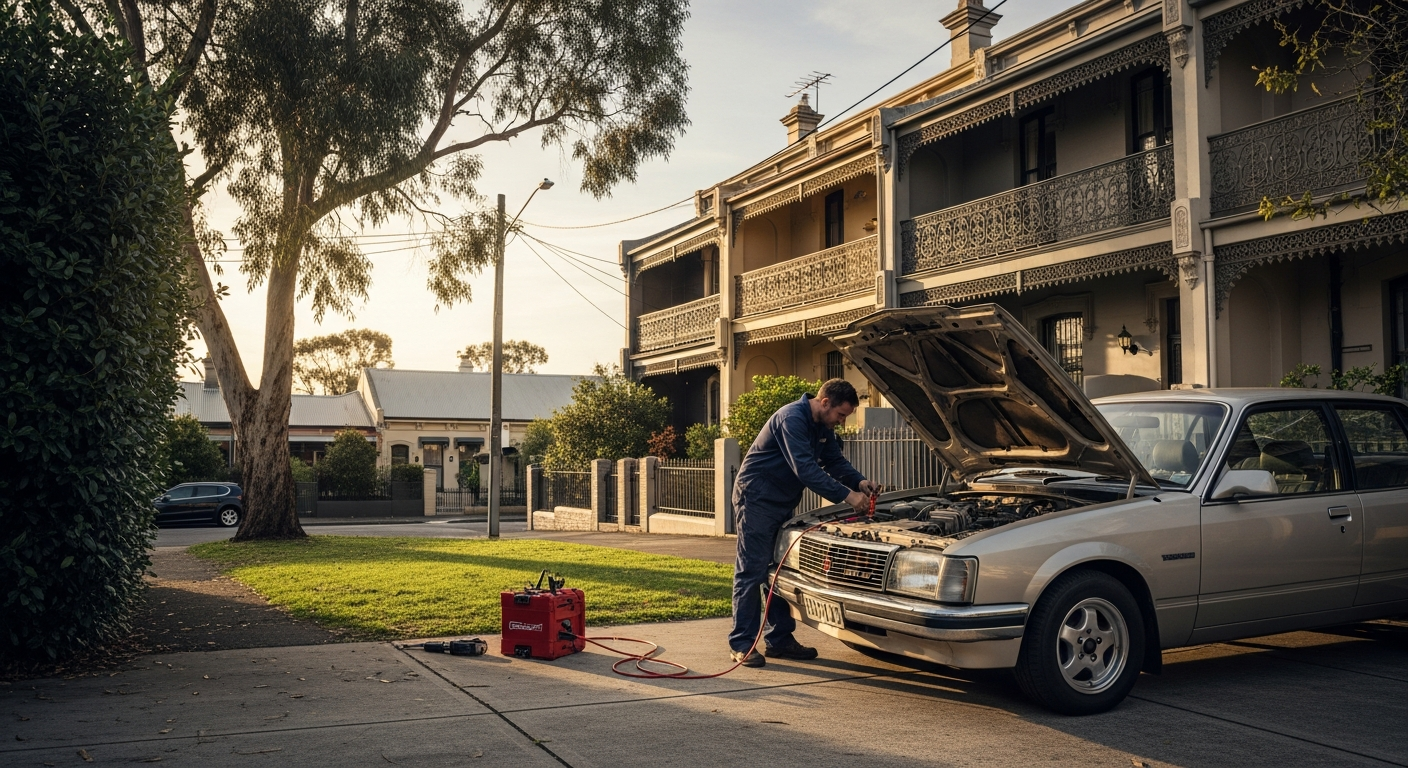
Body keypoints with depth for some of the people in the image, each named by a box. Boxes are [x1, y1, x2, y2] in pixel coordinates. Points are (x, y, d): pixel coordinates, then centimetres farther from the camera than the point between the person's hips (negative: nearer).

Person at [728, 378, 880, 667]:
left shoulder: (823, 427, 7)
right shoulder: (792, 418, -23)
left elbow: (835, 461, 11)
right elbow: (805, 469, -31)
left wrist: (860, 482, -9)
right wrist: (846, 495, -32)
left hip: (782, 503, 10)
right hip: (757, 499, -10)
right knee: (752, 571, -7)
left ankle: (780, 639, 16)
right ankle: (741, 644, -2)